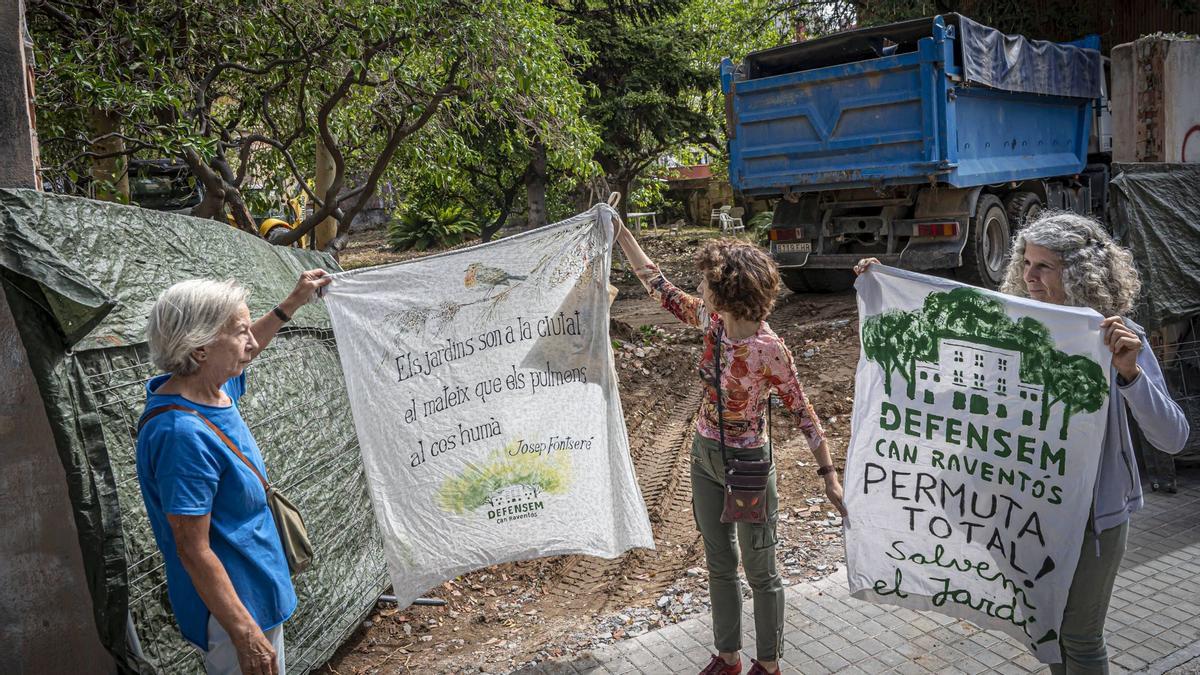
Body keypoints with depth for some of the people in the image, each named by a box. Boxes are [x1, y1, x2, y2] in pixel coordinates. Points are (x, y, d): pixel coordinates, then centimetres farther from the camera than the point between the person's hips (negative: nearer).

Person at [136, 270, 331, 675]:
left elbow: (243, 355, 23)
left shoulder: (216, 389, -3)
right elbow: (193, 550, -27)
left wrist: (292, 304, 23)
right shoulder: (182, 434, -30)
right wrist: (246, 634, -25)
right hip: (234, 606, -9)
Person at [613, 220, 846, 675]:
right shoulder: (711, 322, -6)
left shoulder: (768, 349, -24)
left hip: (747, 465, -7)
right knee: (719, 565, 20)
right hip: (705, 455, 7)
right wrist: (621, 236, 6)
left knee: (759, 572, 12)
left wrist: (829, 475, -14)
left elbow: (802, 412, -16)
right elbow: (660, 288, 5)